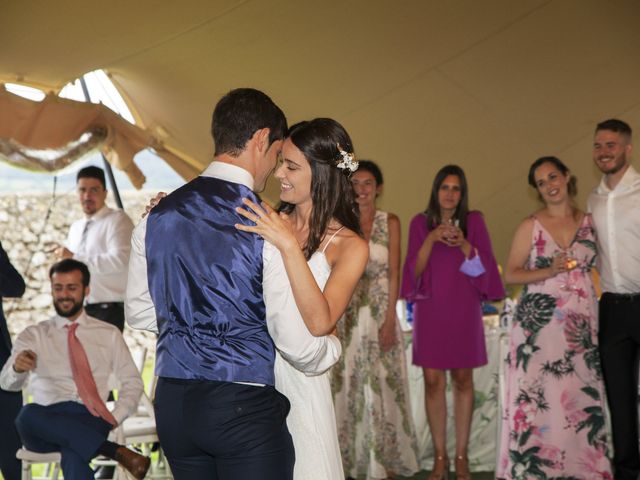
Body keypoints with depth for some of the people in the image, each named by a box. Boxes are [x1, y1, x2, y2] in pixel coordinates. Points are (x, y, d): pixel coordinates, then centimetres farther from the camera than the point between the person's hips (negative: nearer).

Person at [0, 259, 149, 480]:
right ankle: (117, 452, -36)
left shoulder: (109, 334, 16)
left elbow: (132, 382, 13)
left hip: (92, 419, -3)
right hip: (48, 419, 3)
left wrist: (114, 419, -6)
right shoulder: (33, 335, 14)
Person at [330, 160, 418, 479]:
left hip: (379, 310, -1)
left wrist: (390, 319, -9)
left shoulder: (389, 223, 3)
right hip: (347, 312, 1)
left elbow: (393, 273, -2)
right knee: (347, 384, 4)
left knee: (381, 384, 1)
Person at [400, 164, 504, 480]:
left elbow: (484, 266, 0)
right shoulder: (420, 223, 4)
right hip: (430, 310, 0)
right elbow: (415, 269, -2)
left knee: (463, 380, 3)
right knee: (433, 381, -1)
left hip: (464, 309, 0)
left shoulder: (474, 221, 4)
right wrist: (431, 239, -16)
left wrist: (463, 243, -17)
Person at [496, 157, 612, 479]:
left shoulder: (590, 222, 9)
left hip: (581, 325, 2)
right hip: (538, 322, -2)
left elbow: (598, 266, 18)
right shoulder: (530, 226, 1)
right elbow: (510, 274, 0)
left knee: (579, 396, 2)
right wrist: (549, 271, -14)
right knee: (537, 396, -3)